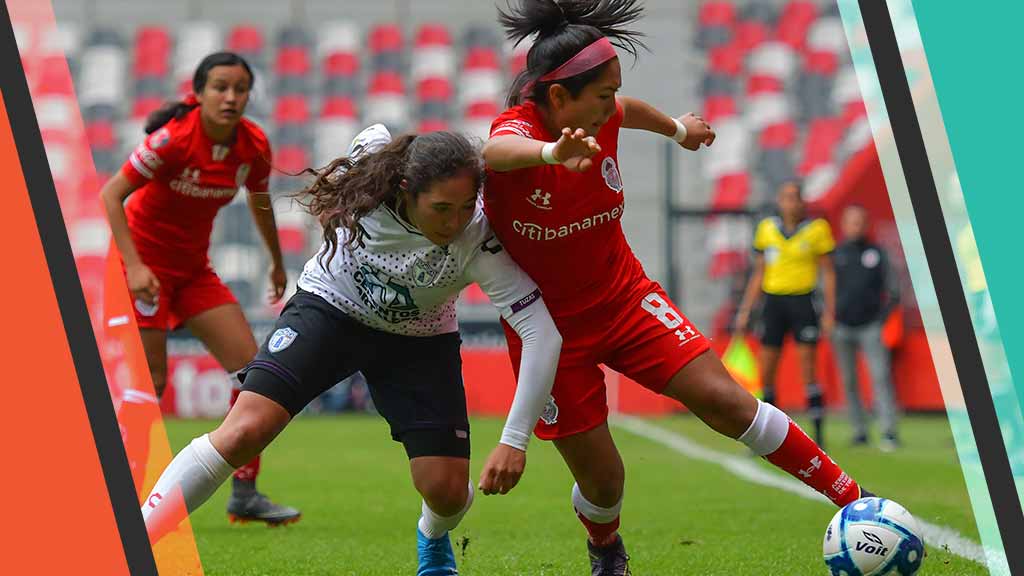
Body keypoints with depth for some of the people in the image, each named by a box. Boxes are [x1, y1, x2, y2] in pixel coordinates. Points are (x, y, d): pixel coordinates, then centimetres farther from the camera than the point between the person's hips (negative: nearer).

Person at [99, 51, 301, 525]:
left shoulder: (253, 146, -6)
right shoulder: (173, 139, -24)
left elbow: (259, 202, 15)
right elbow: (110, 195, -22)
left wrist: (277, 263, 26)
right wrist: (134, 265, -31)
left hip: (194, 267, 6)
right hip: (145, 262, -6)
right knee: (150, 381, -11)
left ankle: (245, 494, 5)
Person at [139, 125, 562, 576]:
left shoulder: (476, 241, -32)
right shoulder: (366, 177, -28)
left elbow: (543, 333, -34)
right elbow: (374, 136, -3)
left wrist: (514, 441, -38)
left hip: (418, 340, 0)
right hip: (331, 306, 0)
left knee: (447, 491, -9)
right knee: (243, 432, -21)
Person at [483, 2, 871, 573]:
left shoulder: (601, 117, -9)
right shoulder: (519, 126, -25)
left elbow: (631, 110, 18)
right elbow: (496, 151, -52)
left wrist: (679, 128, 39)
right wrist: (552, 152, -75)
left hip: (624, 297, 4)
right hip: (548, 324, -4)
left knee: (724, 399, -13)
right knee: (602, 480, -1)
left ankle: (855, 501, -5)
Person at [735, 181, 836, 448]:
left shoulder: (817, 229, -1)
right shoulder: (767, 229, 7)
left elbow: (828, 273, 2)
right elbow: (759, 273, 13)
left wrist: (829, 312, -4)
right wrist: (745, 310, 9)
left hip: (803, 301, -3)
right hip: (773, 302, 3)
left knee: (809, 372, -6)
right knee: (766, 374, 3)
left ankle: (819, 435, -1)